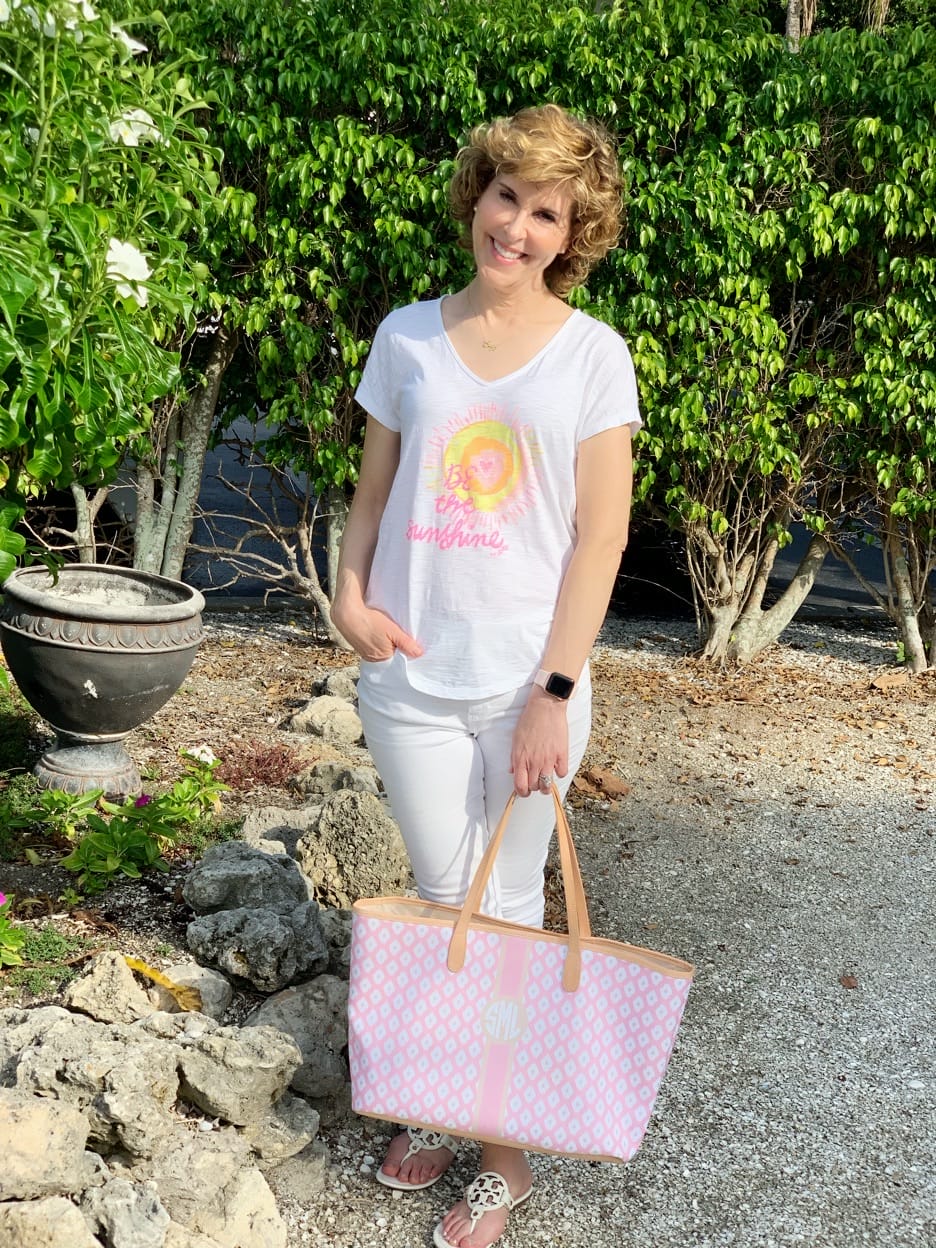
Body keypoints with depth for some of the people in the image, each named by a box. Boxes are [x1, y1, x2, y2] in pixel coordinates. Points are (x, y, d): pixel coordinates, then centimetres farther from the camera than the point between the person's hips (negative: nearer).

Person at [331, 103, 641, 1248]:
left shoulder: (591, 354, -3)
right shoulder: (409, 335, 4)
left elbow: (600, 533, -5)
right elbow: (373, 490, 12)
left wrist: (556, 690, -11)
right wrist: (350, 592, -7)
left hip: (527, 679, -2)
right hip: (411, 674, 2)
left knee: (507, 908, 5)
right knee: (441, 897, 12)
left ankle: (506, 1152, 19)